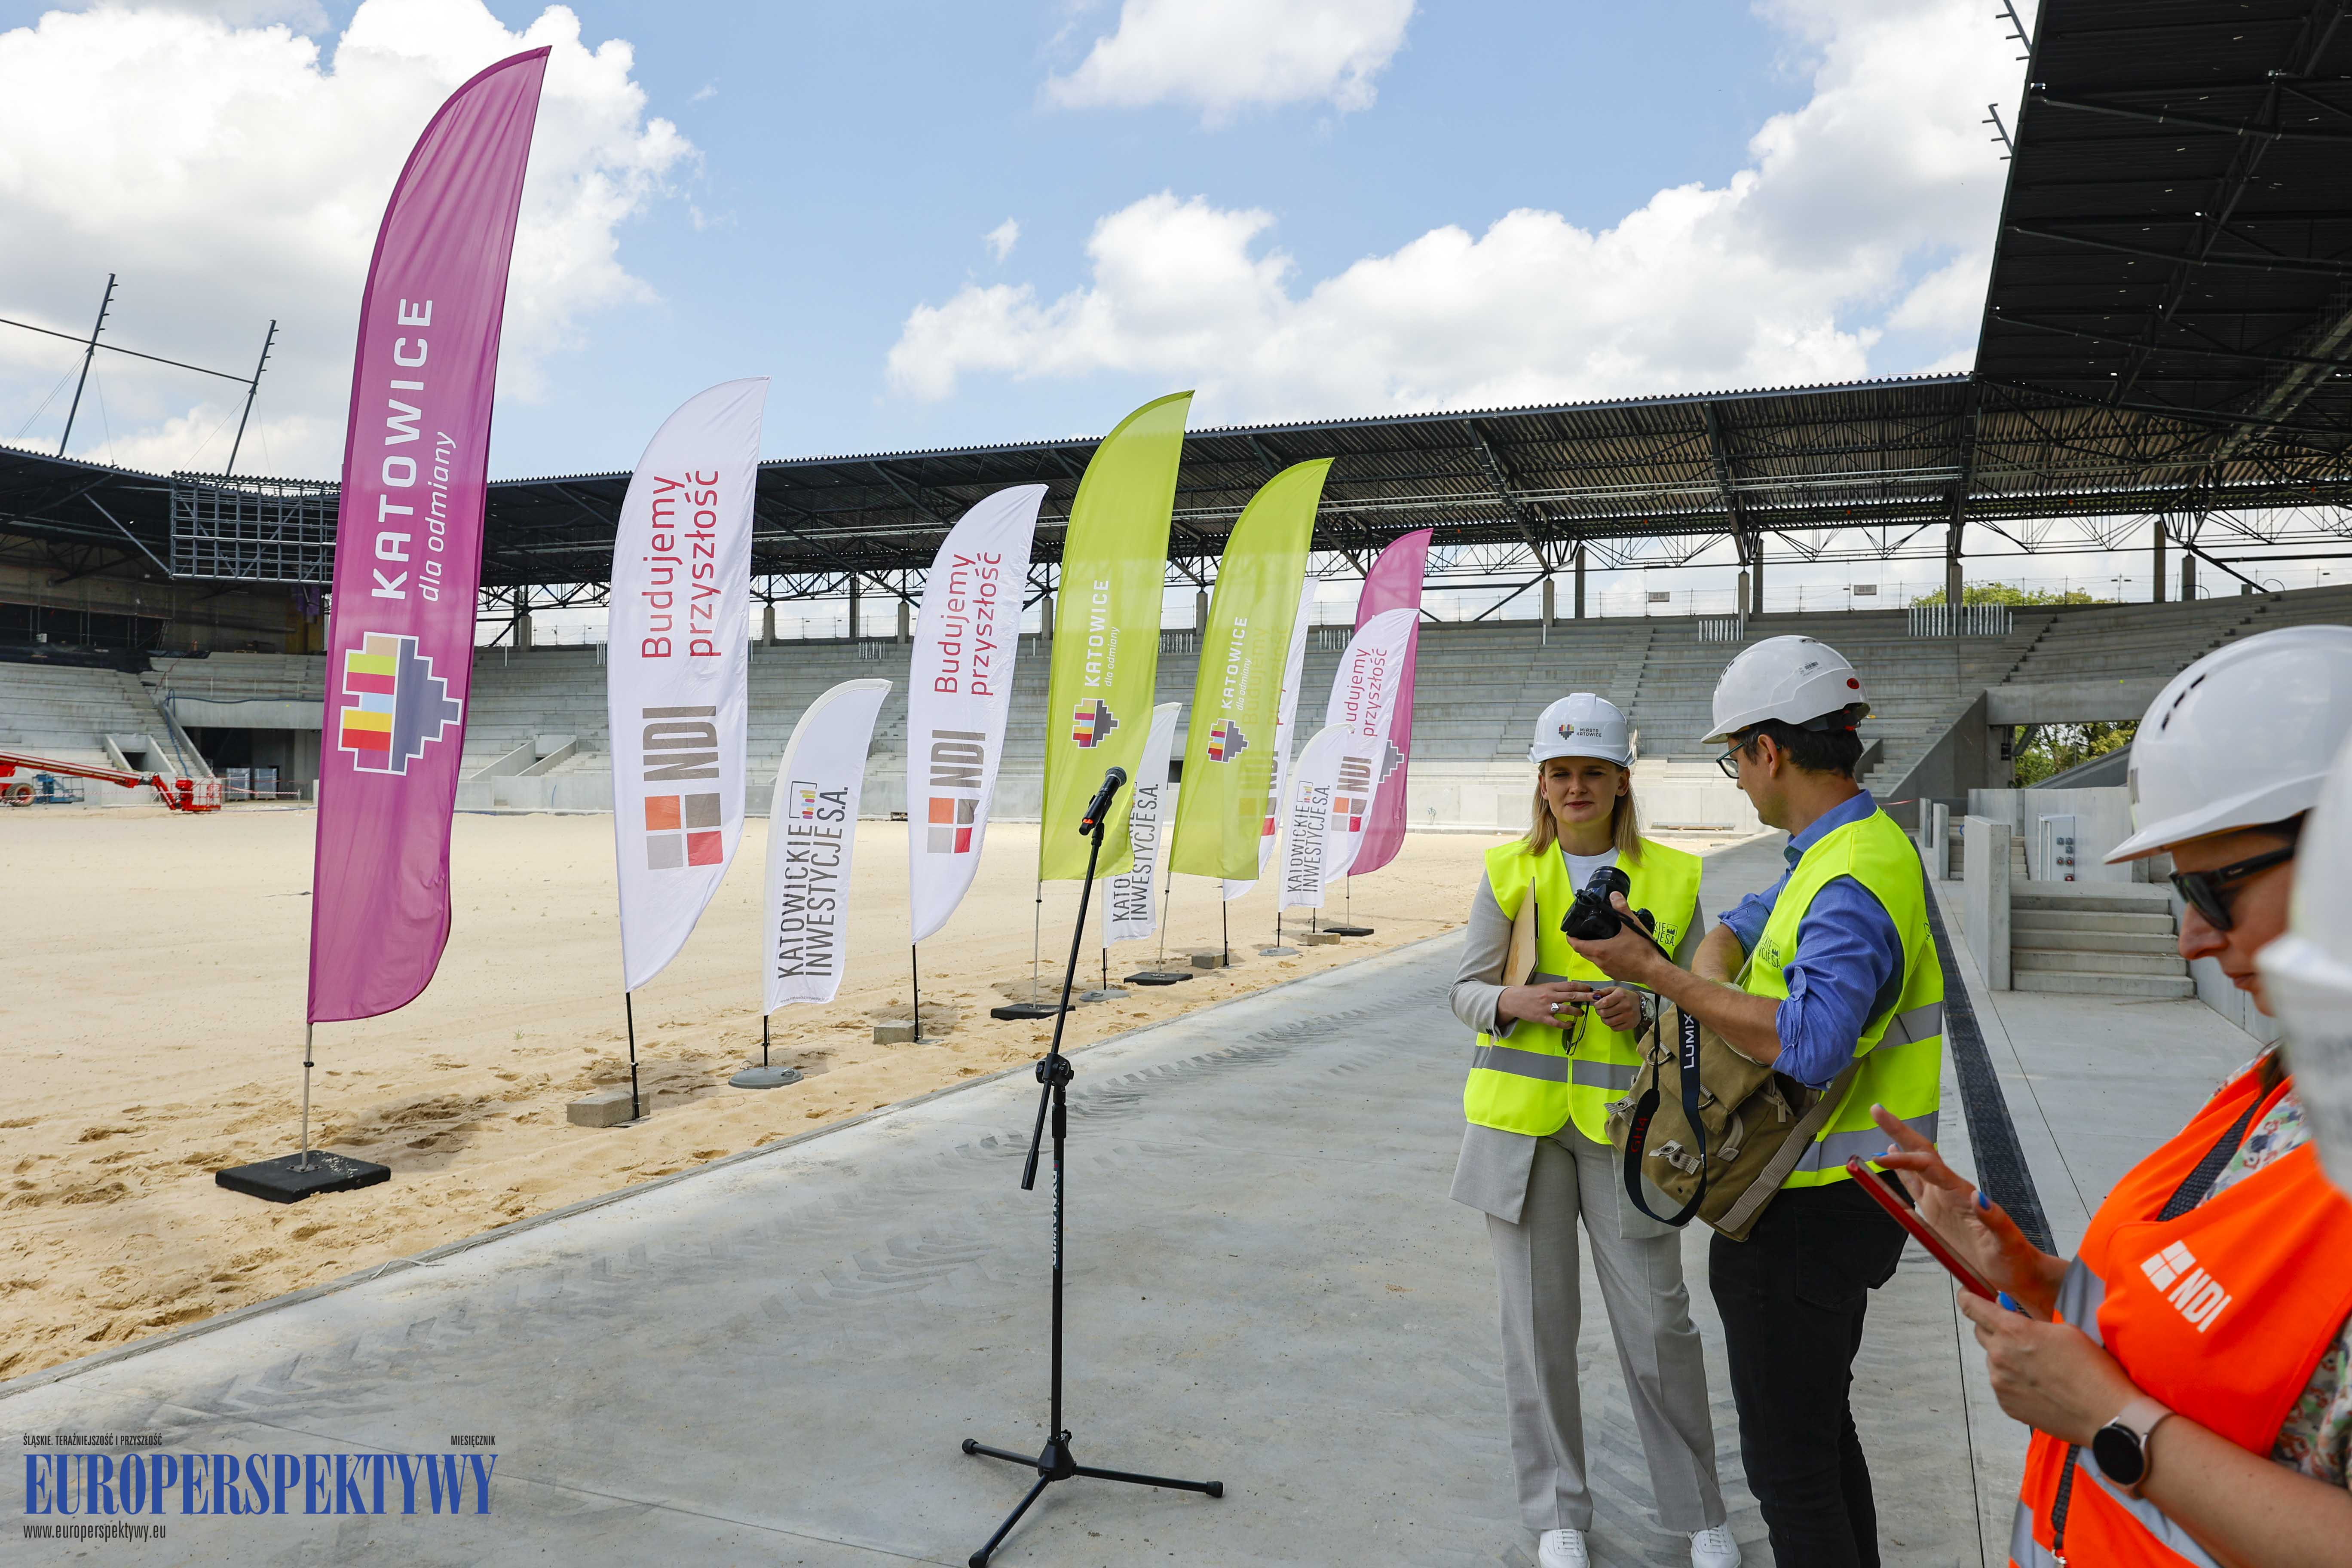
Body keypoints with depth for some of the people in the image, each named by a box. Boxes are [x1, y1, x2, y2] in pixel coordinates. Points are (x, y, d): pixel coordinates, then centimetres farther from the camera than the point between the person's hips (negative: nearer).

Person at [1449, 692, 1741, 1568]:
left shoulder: (1671, 878, 3)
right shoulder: (1508, 871, 3)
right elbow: (1465, 991, 6)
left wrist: (1644, 1010, -13)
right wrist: (1516, 1001, -16)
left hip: (1624, 1123, 0)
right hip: (1521, 1118, 1)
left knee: (1658, 1322, 3)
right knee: (1538, 1319, 7)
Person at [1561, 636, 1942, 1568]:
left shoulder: (1854, 881, -25)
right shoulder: (1859, 846, 9)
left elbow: (1809, 1043, -38)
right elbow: (1745, 924, 19)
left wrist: (1656, 975, -31)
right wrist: (1706, 982, -3)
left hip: (1807, 1214, -10)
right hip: (1845, 1199, 10)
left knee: (1789, 1461, 4)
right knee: (1823, 1426, 26)